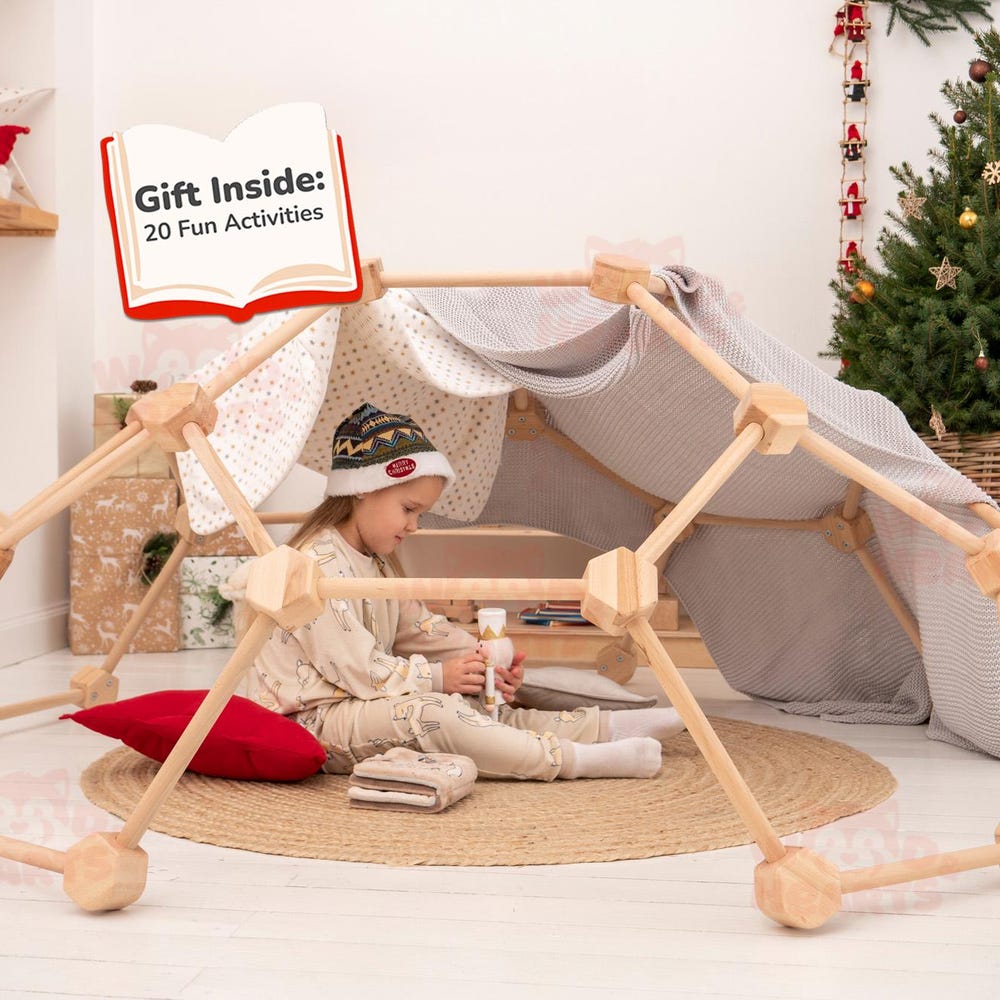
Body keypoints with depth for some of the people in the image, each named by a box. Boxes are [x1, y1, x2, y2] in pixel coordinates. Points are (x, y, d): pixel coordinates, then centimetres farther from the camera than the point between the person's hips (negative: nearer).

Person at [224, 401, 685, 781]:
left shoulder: (376, 565, 16)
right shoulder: (319, 565, -19)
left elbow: (421, 628, 17)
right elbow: (353, 666, -23)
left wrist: (484, 661, 1)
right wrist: (437, 677, -18)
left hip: (357, 704, 10)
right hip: (314, 723, -10)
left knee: (472, 707, 1)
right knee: (429, 714, -29)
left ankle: (604, 727, -3)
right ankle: (574, 759, -34)